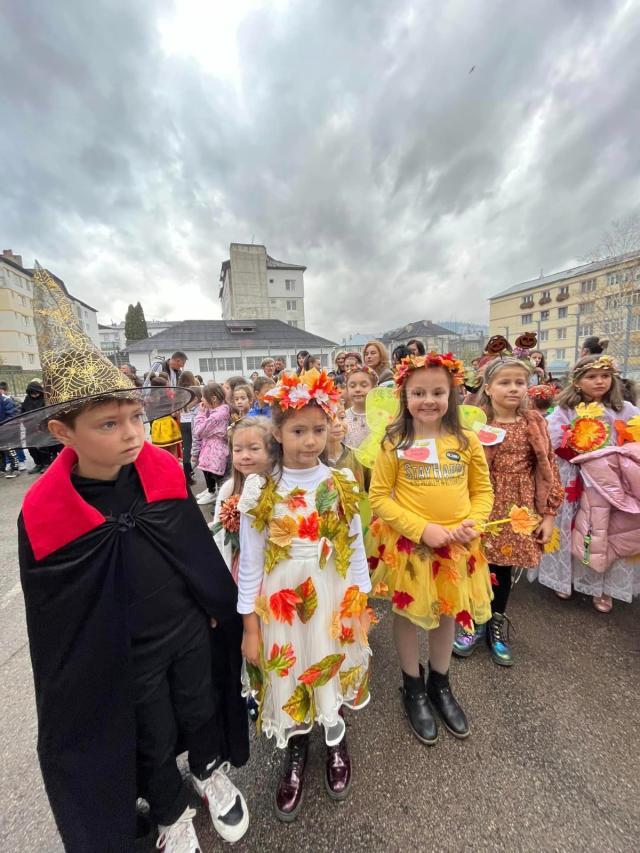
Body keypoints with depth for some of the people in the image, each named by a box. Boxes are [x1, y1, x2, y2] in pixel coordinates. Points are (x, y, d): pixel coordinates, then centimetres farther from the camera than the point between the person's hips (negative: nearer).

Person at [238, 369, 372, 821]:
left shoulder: (342, 482, -8)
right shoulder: (259, 490, -13)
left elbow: (355, 547, 0)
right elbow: (249, 562, -6)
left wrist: (362, 605, 4)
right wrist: (250, 624, -2)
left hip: (334, 599, 1)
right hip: (281, 604, -1)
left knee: (333, 670, 20)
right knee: (287, 678, 18)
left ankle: (335, 739, 54)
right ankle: (297, 750, 51)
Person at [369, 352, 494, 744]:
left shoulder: (467, 441, -5)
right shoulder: (394, 444, -13)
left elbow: (483, 489, 3)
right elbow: (379, 497, -12)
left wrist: (473, 524, -13)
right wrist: (422, 529, -19)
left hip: (457, 545, 3)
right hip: (409, 544, -2)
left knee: (448, 614, 22)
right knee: (408, 614, 17)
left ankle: (440, 685, 50)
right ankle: (413, 688, 45)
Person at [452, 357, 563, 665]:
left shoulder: (535, 423, 0)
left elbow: (548, 468, 2)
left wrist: (549, 514, 1)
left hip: (517, 509, 2)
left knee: (503, 567, 14)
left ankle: (496, 625, 38)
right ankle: (475, 623, 34)